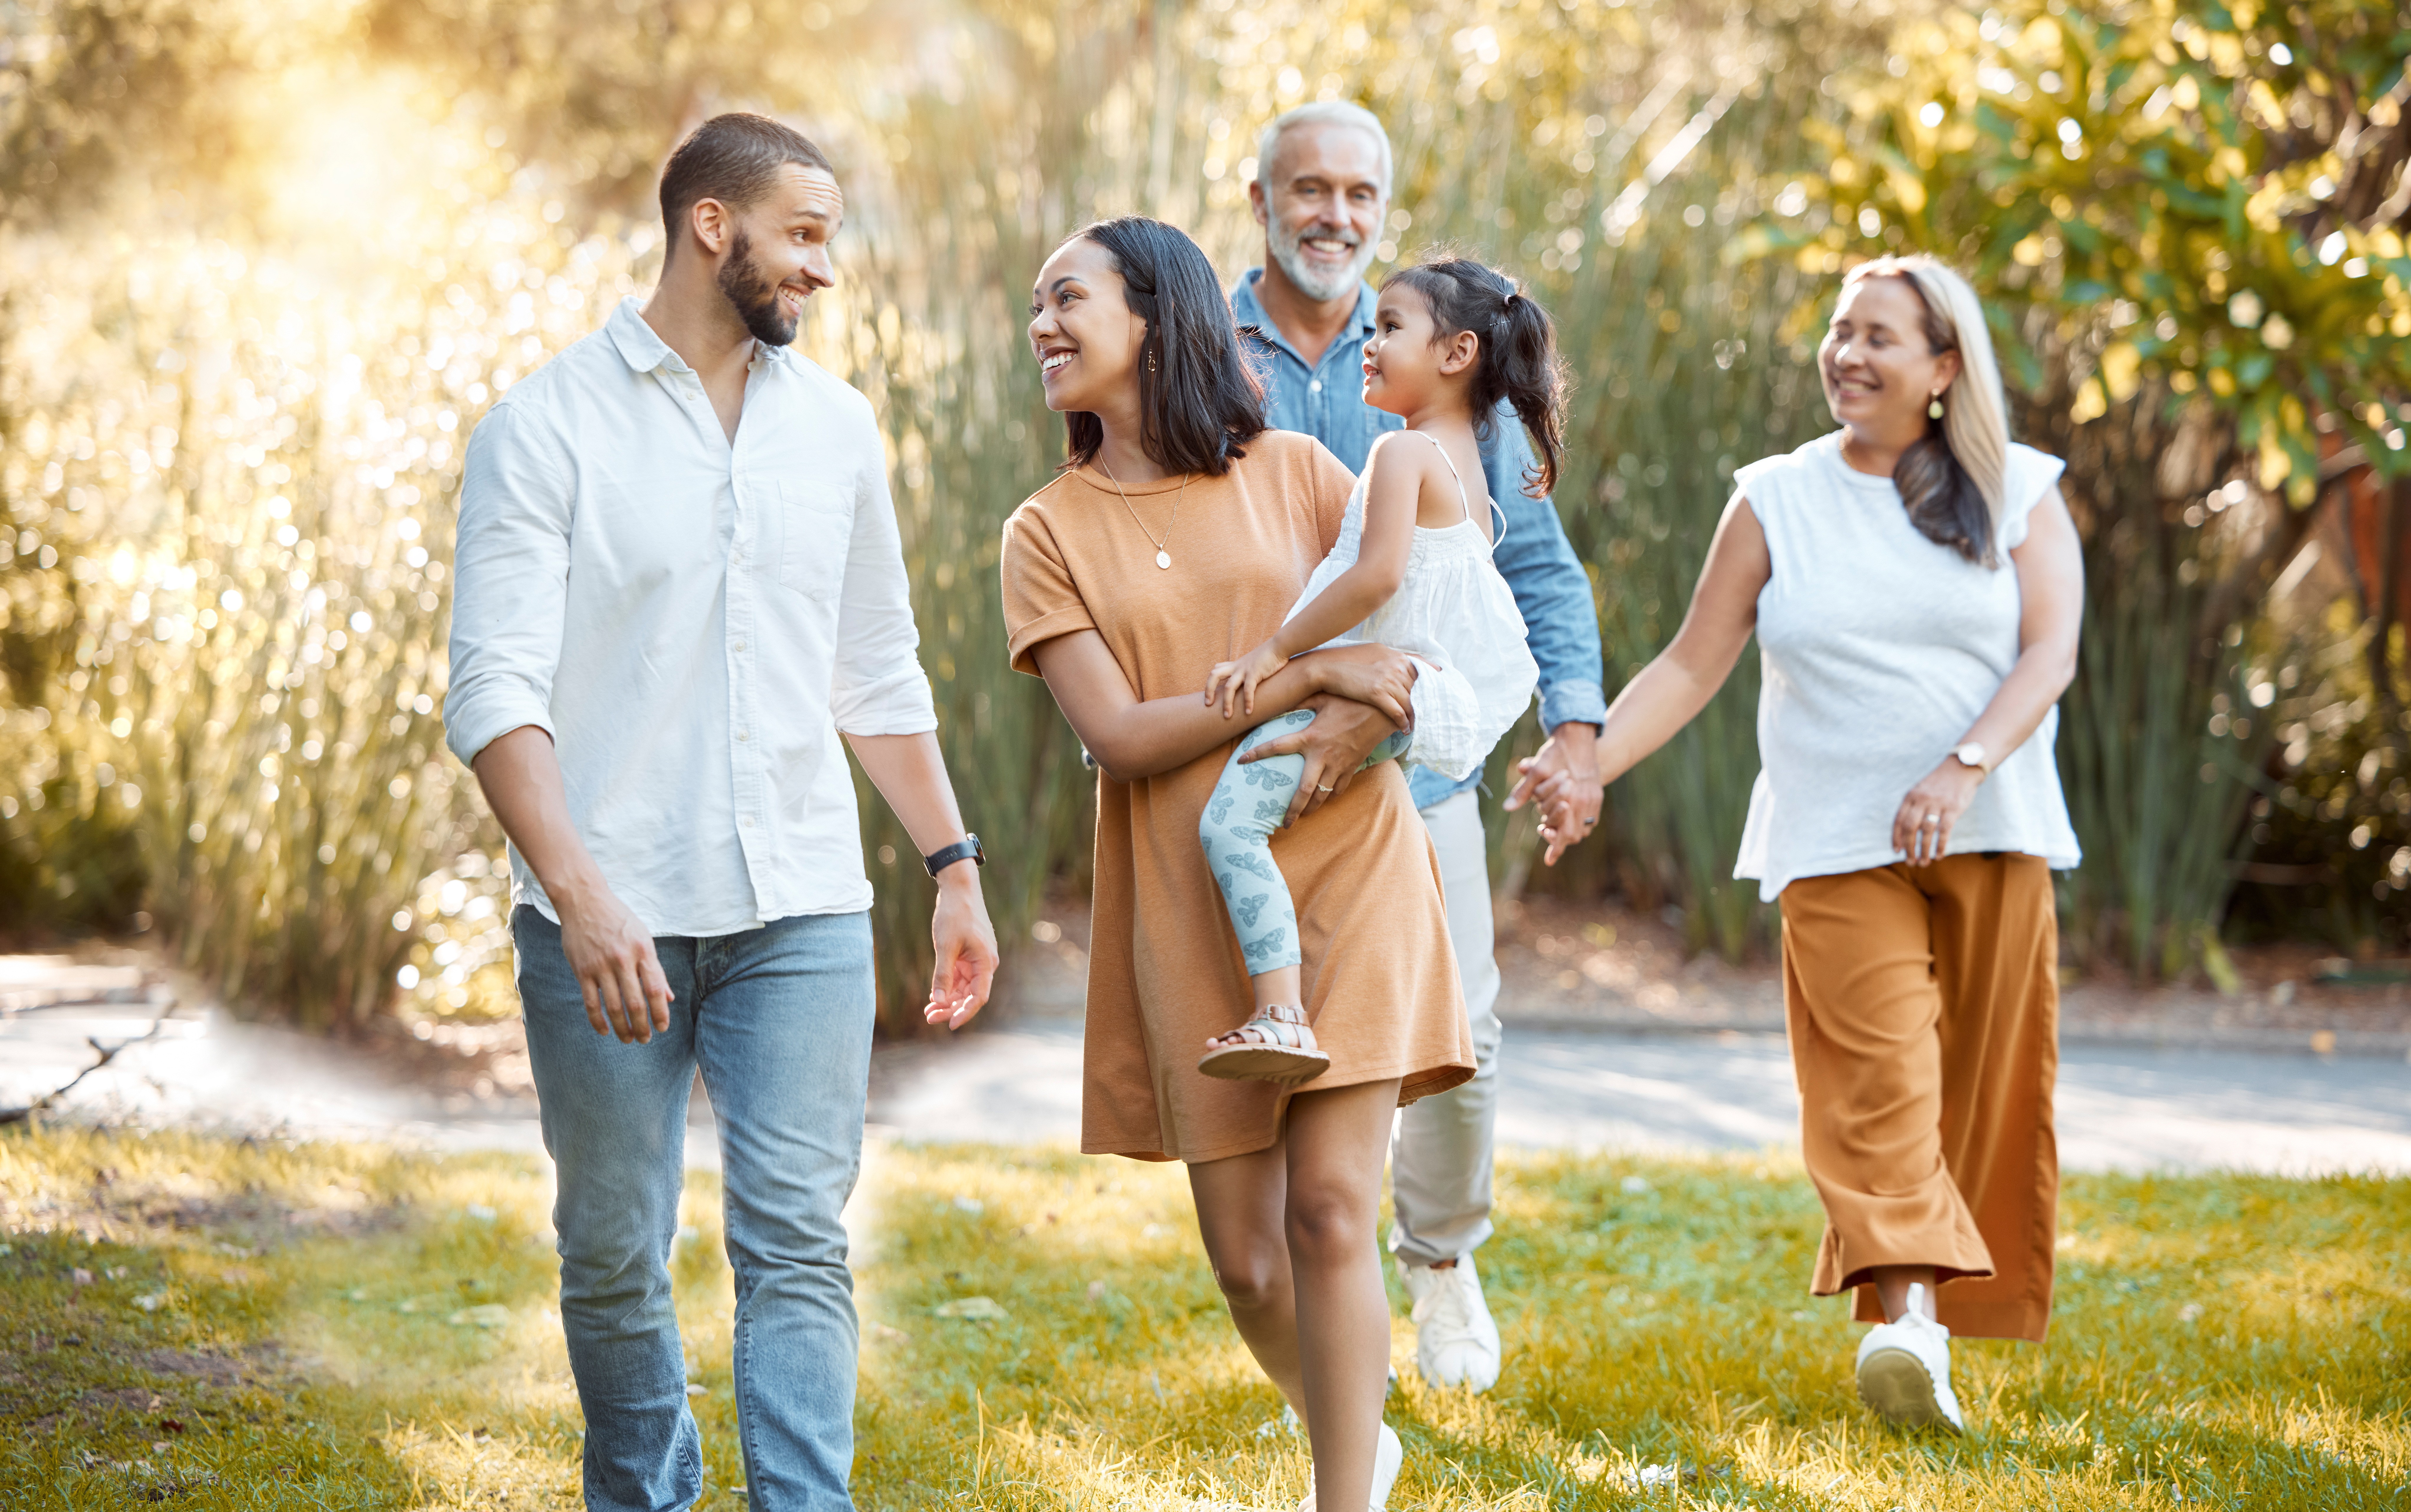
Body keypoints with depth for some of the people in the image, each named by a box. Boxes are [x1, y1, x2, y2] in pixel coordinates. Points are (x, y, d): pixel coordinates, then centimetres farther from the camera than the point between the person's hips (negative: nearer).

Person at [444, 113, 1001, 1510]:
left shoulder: (836, 426, 11)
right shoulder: (548, 426, -4)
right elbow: (495, 691, -12)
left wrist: (955, 866, 16)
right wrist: (580, 897, -24)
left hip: (802, 916, 3)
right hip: (610, 921, -3)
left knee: (800, 1248, -8)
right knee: (615, 1258, 8)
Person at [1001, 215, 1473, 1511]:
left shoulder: (1294, 474, 6)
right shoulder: (1049, 533, 4)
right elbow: (1119, 735, -7)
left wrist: (1339, 737, -11)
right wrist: (1311, 676, -15)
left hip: (1345, 880, -1)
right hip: (1190, 914, 1)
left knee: (1328, 1208, -13)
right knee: (1245, 1259, 5)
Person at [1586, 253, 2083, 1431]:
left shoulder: (2018, 493, 8)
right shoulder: (1777, 502, 9)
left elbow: (2052, 651, -3)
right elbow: (1691, 666, 8)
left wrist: (1963, 769, -19)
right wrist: (1584, 767, -5)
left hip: (1991, 838, 1)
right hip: (1838, 843, -1)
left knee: (1983, 1089, 1)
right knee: (1879, 1077, -18)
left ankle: (1945, 1324, 13)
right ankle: (1906, 1319, -32)